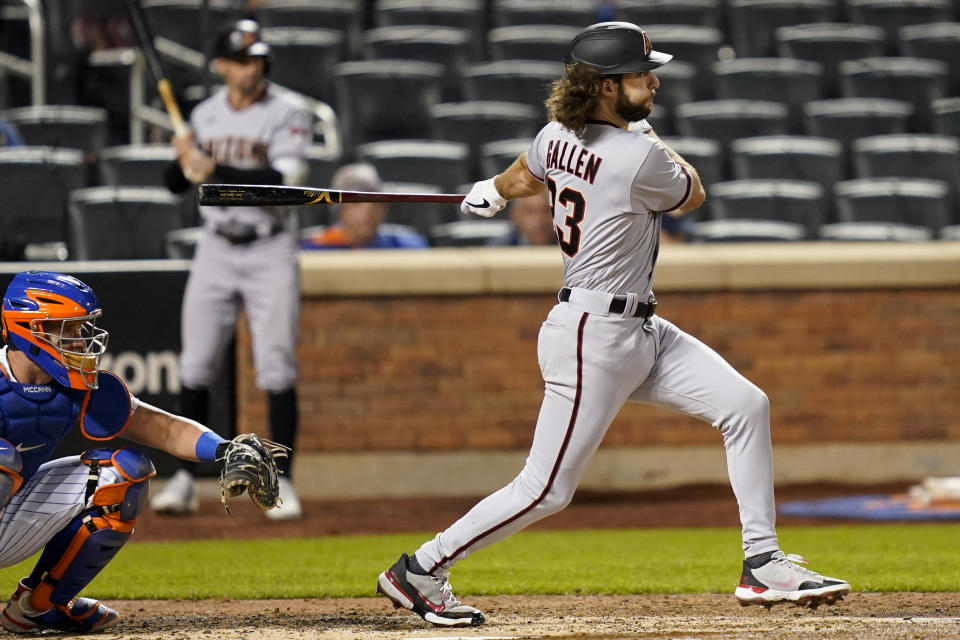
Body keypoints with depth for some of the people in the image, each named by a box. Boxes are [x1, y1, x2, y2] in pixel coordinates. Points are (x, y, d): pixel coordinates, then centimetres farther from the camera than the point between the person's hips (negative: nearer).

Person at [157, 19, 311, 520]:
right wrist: (184, 160, -11)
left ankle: (282, 482, -1)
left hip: (270, 253, -4)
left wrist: (215, 169, -23)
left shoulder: (287, 117, -6)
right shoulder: (206, 115, 7)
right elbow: (176, 183, 11)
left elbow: (282, 182, -20)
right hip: (216, 250, 4)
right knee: (195, 365, 1)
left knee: (277, 367, -6)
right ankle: (184, 479, 8)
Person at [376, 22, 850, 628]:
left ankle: (763, 564, 8)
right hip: (594, 336, -10)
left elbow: (520, 178, 26)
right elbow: (693, 195, 0)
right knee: (546, 491, -5)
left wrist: (493, 192, 49)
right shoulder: (639, 158, -21)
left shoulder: (557, 137, 3)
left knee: (746, 404, 5)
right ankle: (421, 570, 7)